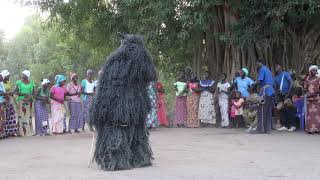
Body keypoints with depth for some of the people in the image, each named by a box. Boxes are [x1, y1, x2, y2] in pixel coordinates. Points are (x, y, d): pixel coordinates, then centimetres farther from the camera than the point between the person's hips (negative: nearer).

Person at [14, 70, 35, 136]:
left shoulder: (31, 83, 8)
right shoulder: (19, 82, 3)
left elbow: (33, 92, 12)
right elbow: (15, 91, -1)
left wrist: (30, 96, -9)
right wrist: (23, 94, -14)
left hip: (29, 101, 2)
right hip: (21, 100, -2)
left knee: (28, 115, 0)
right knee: (21, 115, -8)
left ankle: (29, 131, 3)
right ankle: (21, 131, -6)